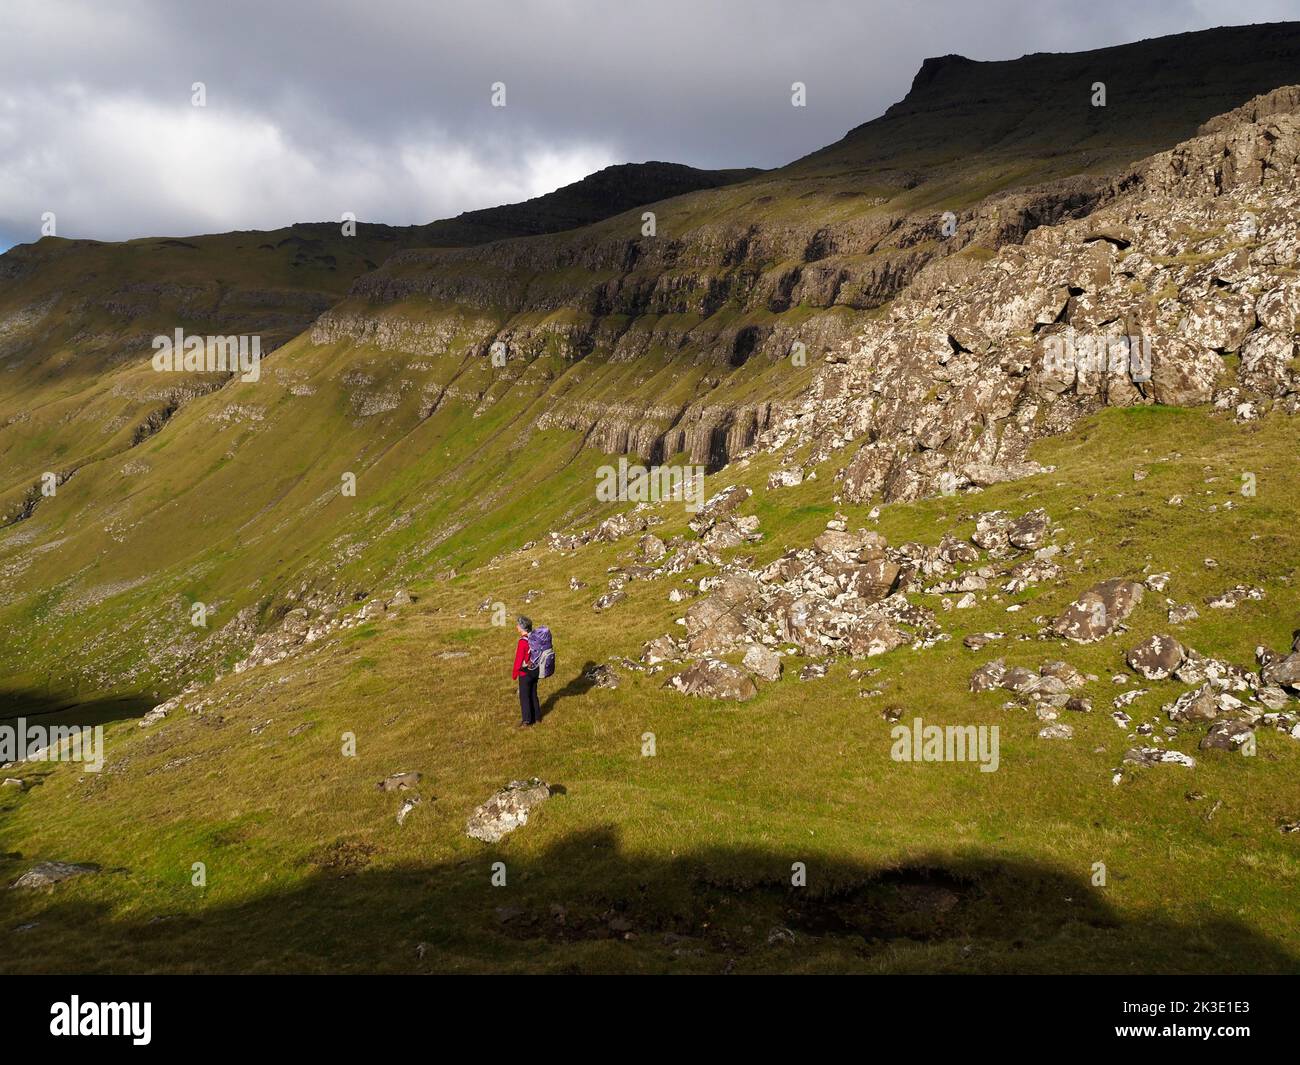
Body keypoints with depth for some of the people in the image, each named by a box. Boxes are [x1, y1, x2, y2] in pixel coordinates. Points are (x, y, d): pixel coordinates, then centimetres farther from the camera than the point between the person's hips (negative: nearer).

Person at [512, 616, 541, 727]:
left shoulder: (523, 641, -24)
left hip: (525, 672, -7)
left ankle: (526, 720, 8)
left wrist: (515, 674, -6)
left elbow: (519, 659, -18)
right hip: (535, 671, 7)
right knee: (533, 694, 18)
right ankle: (537, 717, 27)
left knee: (524, 696, 4)